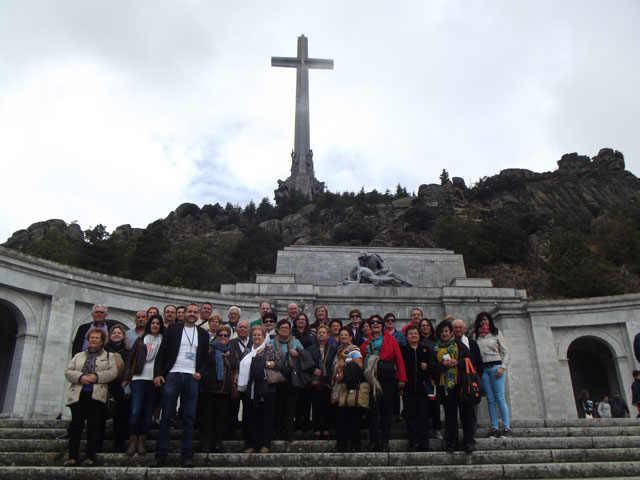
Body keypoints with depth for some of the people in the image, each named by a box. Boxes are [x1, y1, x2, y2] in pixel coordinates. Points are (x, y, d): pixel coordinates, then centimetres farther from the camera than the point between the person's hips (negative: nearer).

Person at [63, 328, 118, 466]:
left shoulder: (109, 356, 16)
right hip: (78, 395, 2)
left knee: (94, 426, -5)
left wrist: (97, 377, -12)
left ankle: (90, 457, -3)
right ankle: (73, 457, 0)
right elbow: (68, 371, 11)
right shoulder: (78, 356, 22)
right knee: (76, 425, -4)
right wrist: (80, 377, -9)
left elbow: (113, 372, 2)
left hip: (97, 396, -2)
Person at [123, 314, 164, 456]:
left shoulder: (164, 342, 12)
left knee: (148, 413, 2)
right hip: (139, 378, -1)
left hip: (155, 381, 1)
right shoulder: (141, 340, 13)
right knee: (135, 411, -11)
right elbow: (131, 359, 11)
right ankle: (132, 442, -1)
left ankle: (141, 442, 10)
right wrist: (126, 378, 3)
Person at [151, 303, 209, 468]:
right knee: (166, 416, -1)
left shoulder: (203, 334, 13)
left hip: (192, 378, 2)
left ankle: (186, 455, 7)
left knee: (189, 418, 2)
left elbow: (205, 358, 15)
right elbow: (162, 352, 4)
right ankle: (160, 454, 7)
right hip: (172, 375, -2)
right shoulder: (173, 329, 7)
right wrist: (157, 374, -5)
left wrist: (200, 373, -2)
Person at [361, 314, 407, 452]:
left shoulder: (390, 339, 9)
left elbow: (399, 358, 2)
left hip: (388, 378, -1)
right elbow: (362, 359, 9)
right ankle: (374, 441, 5)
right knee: (373, 409, -3)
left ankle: (385, 441, 11)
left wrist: (402, 378, -6)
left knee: (386, 409, 2)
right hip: (372, 378, 1)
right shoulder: (367, 343, 16)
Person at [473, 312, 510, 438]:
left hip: (495, 367, -3)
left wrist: (502, 367, -8)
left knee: (500, 399, -5)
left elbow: (505, 352, 4)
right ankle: (494, 428, 5)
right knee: (490, 400, 3)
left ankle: (506, 428, -1)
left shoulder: (496, 333, 7)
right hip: (483, 369, 3)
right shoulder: (477, 336, 13)